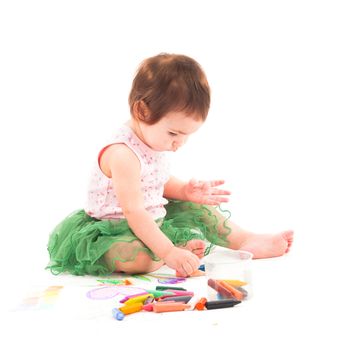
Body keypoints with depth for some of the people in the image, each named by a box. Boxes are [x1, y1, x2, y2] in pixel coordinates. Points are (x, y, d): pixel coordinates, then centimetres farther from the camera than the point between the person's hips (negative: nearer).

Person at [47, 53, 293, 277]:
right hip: (115, 229, -9)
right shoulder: (123, 154, -30)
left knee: (196, 207, 10)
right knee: (139, 257, -37)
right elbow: (134, 212, -33)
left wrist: (185, 190, -3)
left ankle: (245, 240, 14)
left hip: (153, 220, 9)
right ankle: (185, 247, -14)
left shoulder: (154, 140, 0)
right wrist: (169, 252, -35)